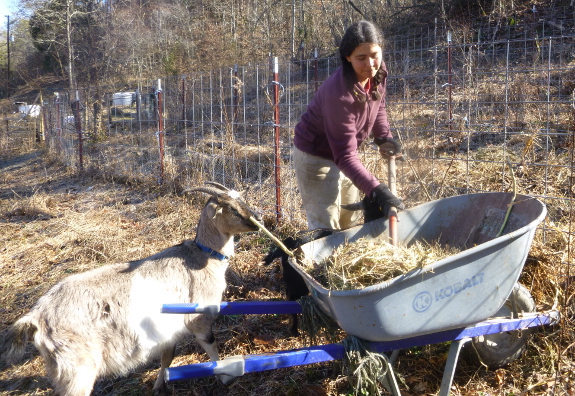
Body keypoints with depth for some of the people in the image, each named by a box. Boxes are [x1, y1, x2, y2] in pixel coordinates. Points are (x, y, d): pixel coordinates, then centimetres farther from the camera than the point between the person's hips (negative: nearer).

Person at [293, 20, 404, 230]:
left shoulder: (378, 72, -13)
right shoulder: (340, 94, -36)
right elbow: (345, 156, -36)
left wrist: (384, 136, -8)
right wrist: (377, 191, -43)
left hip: (342, 152, 8)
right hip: (316, 158, -8)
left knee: (350, 222, 19)